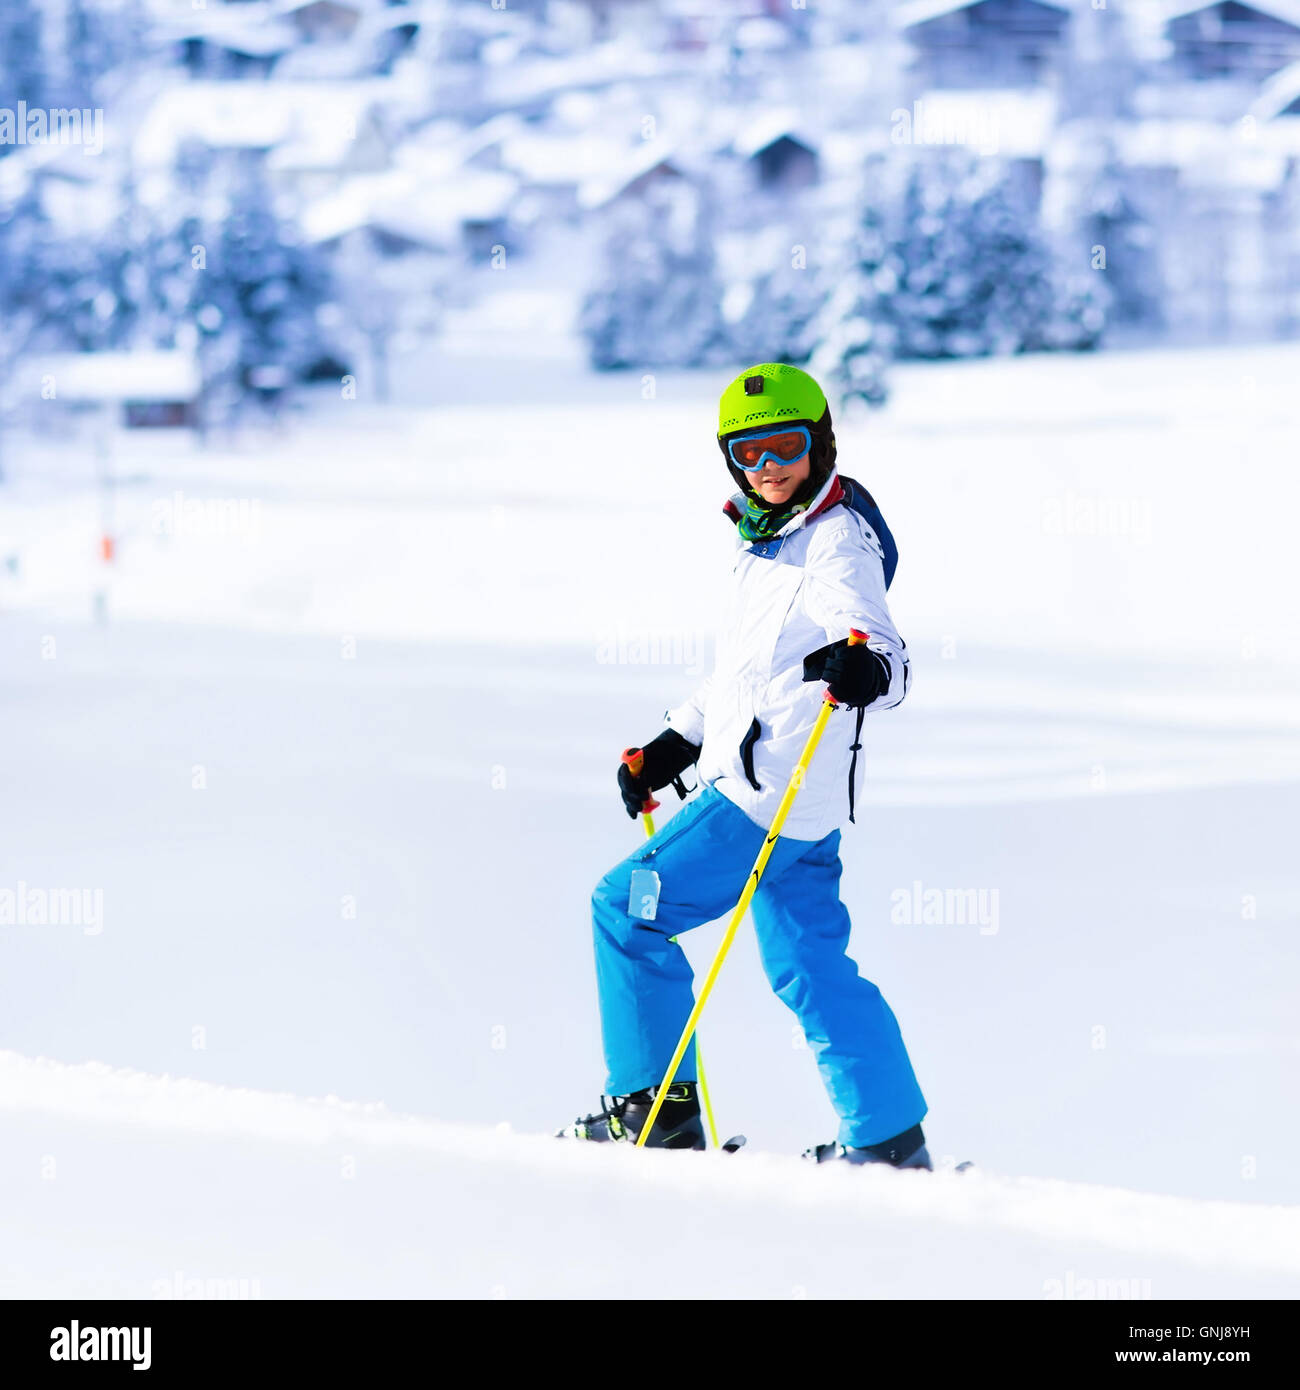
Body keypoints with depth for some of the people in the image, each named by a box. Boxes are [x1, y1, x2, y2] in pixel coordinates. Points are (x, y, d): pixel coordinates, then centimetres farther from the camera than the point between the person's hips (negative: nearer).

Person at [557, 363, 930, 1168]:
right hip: (792, 800, 10)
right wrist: (676, 744, 28)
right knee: (811, 968, 12)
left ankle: (656, 1108, 1)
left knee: (626, 908, -4)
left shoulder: (836, 543, -12)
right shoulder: (771, 541, 17)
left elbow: (889, 664, -23)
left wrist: (863, 669, -46)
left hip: (770, 795, -10)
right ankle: (889, 1140, 15)